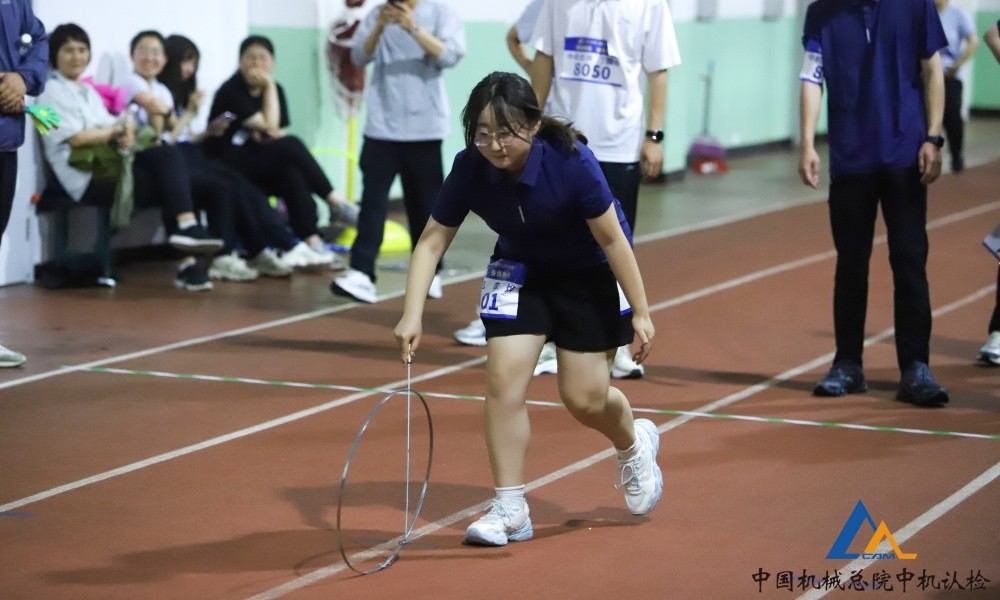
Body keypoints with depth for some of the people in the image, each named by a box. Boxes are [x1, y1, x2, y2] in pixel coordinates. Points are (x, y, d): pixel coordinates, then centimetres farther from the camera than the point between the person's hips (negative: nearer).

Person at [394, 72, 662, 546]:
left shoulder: (571, 162, -33)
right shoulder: (470, 168, -24)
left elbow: (612, 239, -23)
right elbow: (432, 240, -17)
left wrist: (640, 312, -19)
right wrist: (412, 315, -28)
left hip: (591, 274, -3)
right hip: (521, 271, 3)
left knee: (584, 398, -2)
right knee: (504, 377, -12)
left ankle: (634, 443, 34)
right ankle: (510, 509, 0)